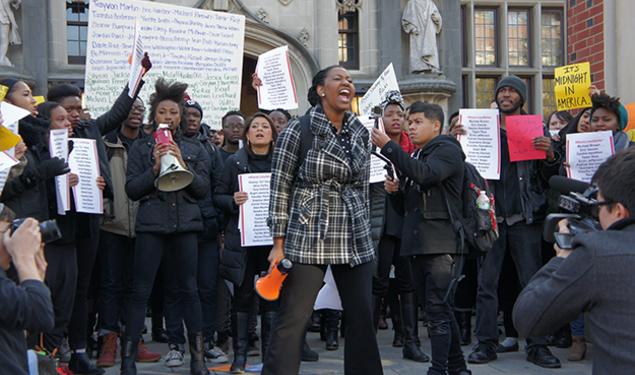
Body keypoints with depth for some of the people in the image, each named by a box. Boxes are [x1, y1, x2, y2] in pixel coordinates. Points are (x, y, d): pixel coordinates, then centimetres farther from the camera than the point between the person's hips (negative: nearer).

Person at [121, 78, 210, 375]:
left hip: (185, 224, 2)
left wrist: (183, 166, -9)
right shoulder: (140, 148, 8)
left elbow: (203, 188, 5)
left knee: (189, 289, 3)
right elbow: (131, 189, 1)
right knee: (141, 291, -4)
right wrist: (155, 169, -12)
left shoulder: (194, 149, 13)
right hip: (151, 224, -2)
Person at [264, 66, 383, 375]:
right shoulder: (299, 130, -5)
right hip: (307, 239, -5)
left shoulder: (360, 133, 10)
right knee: (293, 319, -4)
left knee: (362, 318, 5)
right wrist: (279, 244, -8)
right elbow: (280, 188, -5)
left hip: (354, 241, 5)